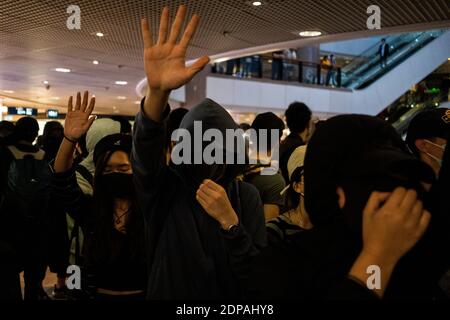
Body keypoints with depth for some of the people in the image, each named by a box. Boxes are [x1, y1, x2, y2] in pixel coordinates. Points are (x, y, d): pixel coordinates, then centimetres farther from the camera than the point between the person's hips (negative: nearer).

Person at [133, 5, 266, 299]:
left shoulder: (246, 195, -9)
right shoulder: (164, 188, -12)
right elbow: (146, 150, -34)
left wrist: (228, 219, -29)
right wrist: (158, 91, -52)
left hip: (229, 298, 1)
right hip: (168, 292, 0)